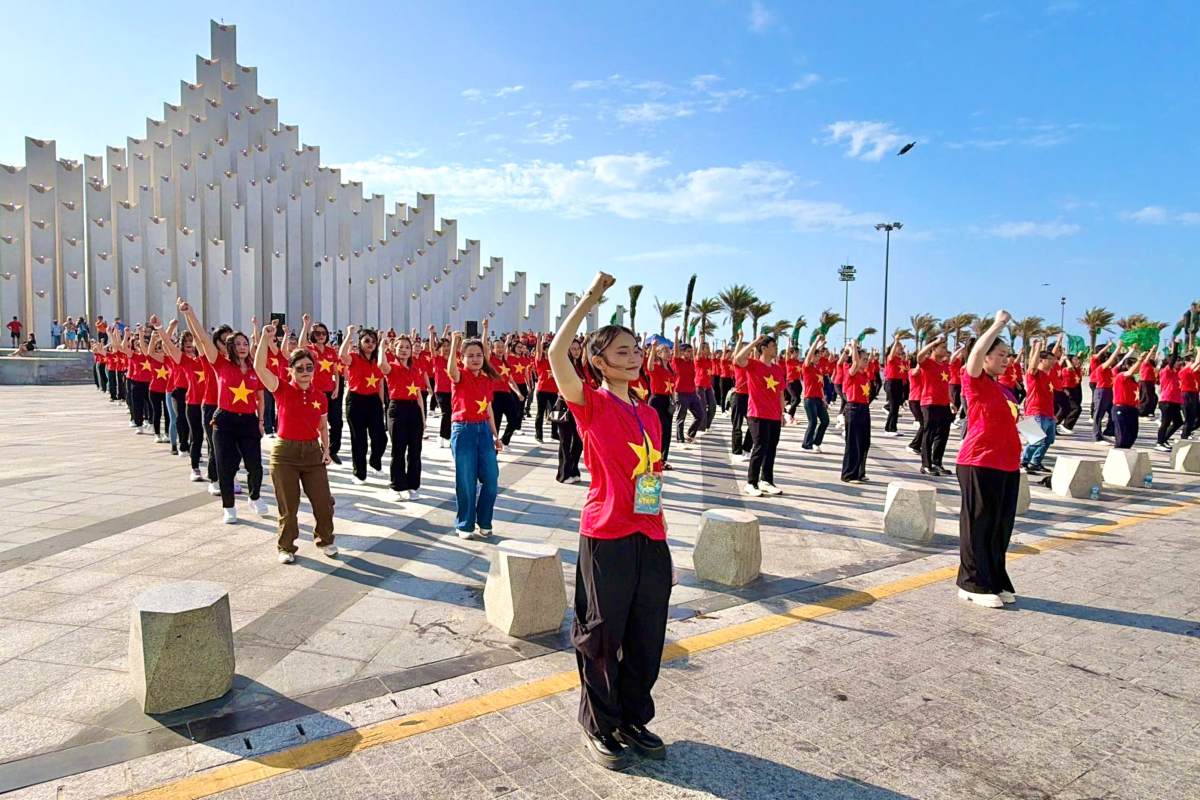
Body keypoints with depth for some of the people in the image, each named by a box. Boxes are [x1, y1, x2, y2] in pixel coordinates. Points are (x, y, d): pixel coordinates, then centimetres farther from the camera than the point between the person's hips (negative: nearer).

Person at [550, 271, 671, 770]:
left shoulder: (649, 414, 11)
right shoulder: (591, 405, -6)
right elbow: (556, 354, -24)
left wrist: (662, 543, 15)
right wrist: (591, 297, -22)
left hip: (651, 541, 6)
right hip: (607, 540, -6)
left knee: (647, 640, 15)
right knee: (603, 640, 9)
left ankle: (634, 720, 36)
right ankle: (599, 729, 29)